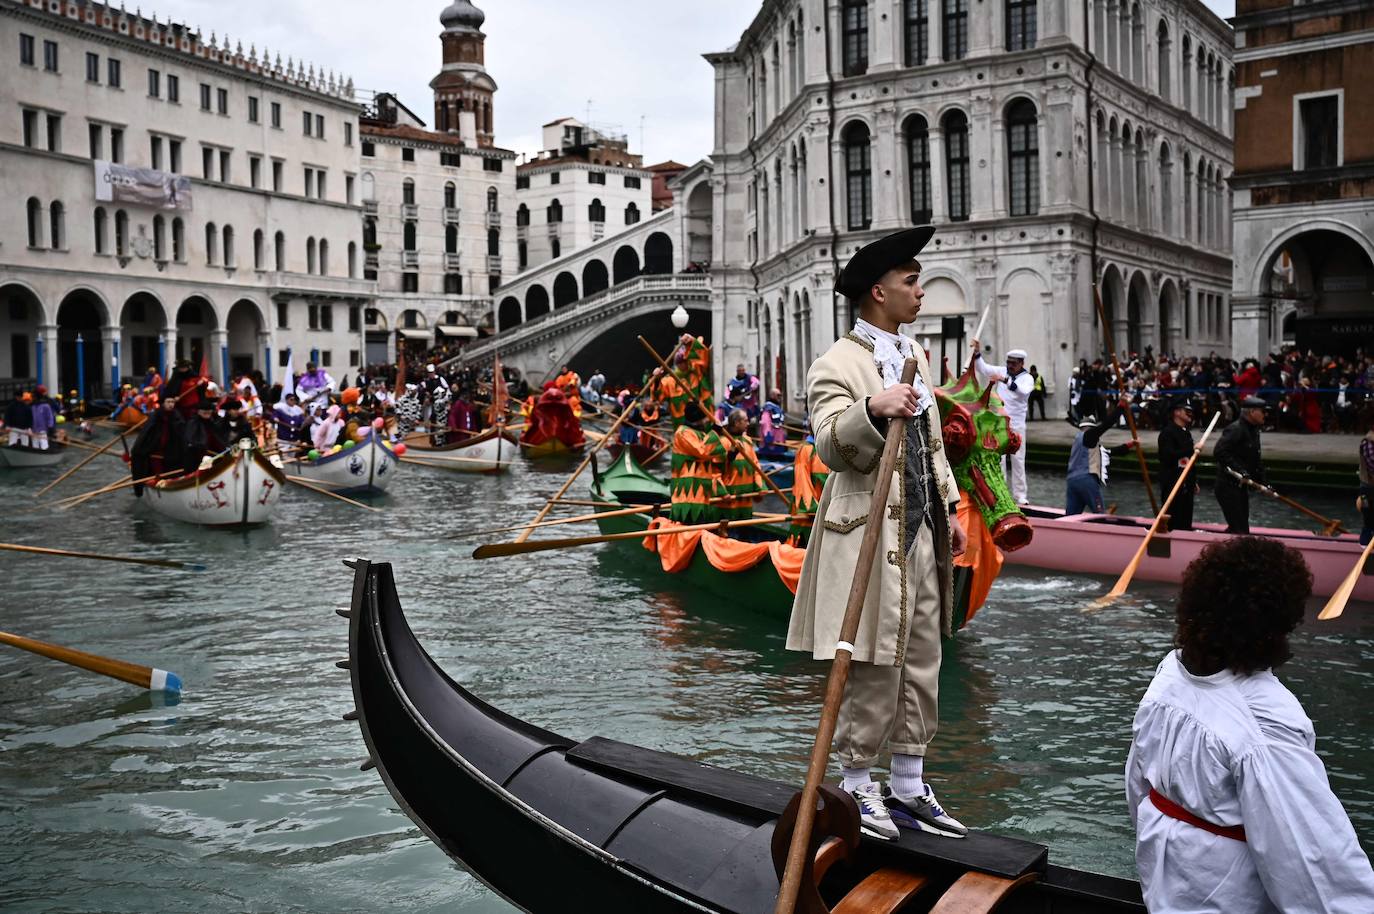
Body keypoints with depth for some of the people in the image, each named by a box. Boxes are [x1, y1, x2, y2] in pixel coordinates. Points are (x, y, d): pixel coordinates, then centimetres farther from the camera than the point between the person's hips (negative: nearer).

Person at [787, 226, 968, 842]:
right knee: (873, 667, -2)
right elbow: (830, 445, -24)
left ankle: (908, 788, 25)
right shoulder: (836, 365, -10)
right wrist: (872, 409, -41)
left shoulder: (914, 355, 17)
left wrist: (950, 510, 19)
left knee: (921, 663, 13)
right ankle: (857, 789, 15)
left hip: (921, 534, 9)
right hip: (869, 535, -8)